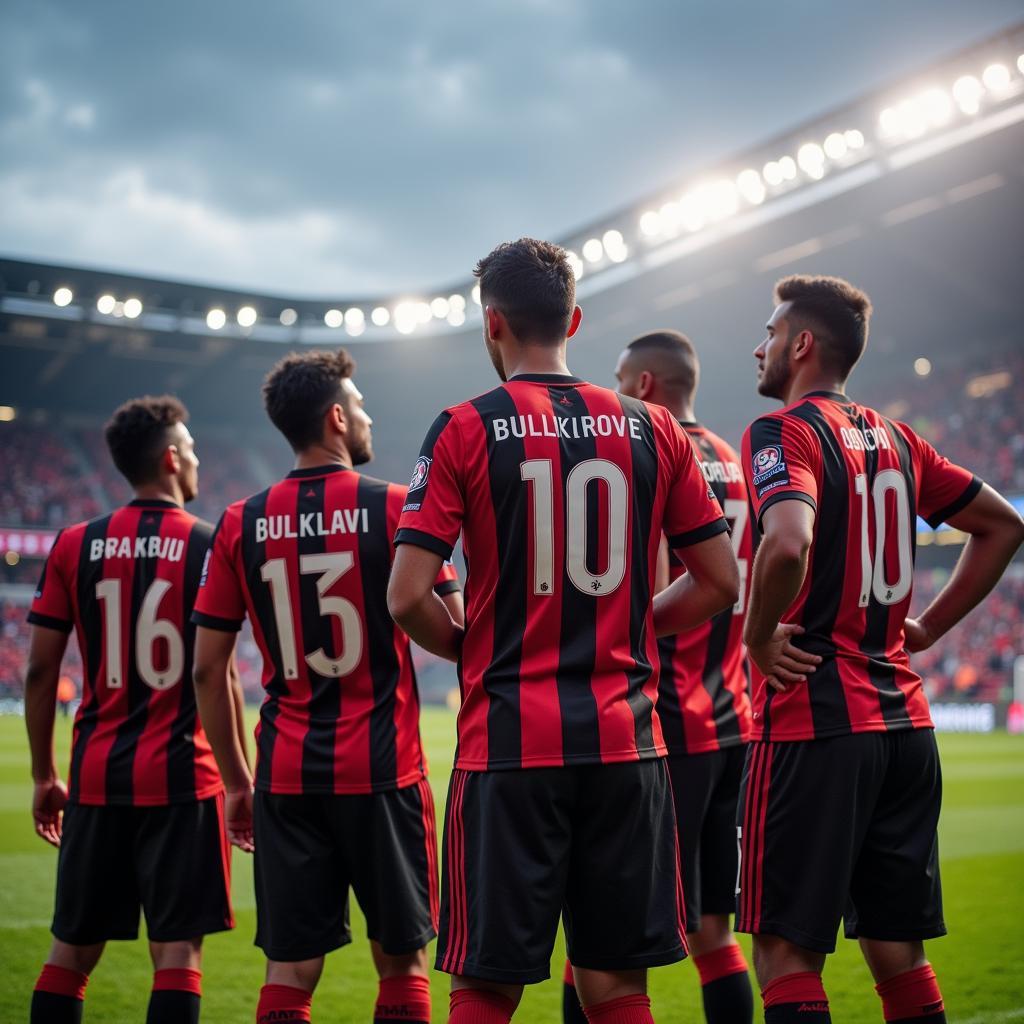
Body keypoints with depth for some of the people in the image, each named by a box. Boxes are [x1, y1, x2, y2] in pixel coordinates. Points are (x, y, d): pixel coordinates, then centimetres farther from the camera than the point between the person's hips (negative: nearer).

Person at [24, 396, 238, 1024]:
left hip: (97, 777, 4)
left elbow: (40, 672, 4)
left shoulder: (76, 546, 4)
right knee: (178, 947, 1)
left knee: (72, 948, 14)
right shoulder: (207, 546, -5)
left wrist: (45, 776, 13)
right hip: (180, 776, -4)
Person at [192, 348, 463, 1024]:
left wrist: (236, 781, 13)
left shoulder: (242, 524, 3)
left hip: (287, 777, 3)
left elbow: (208, 670, 4)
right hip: (383, 769, -2)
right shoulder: (394, 508, -5)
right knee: (402, 961, 11)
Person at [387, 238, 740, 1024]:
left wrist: (470, 650, 9)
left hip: (509, 744, -3)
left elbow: (407, 598, -9)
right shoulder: (649, 429, 6)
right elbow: (720, 582, 8)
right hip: (625, 740, 3)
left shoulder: (466, 430, -3)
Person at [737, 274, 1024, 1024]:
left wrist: (759, 638, -12)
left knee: (788, 949, 0)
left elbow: (789, 545, -29)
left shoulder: (783, 433, -9)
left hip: (814, 721, -7)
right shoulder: (896, 440, 13)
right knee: (898, 949, 14)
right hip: (904, 722, 7)